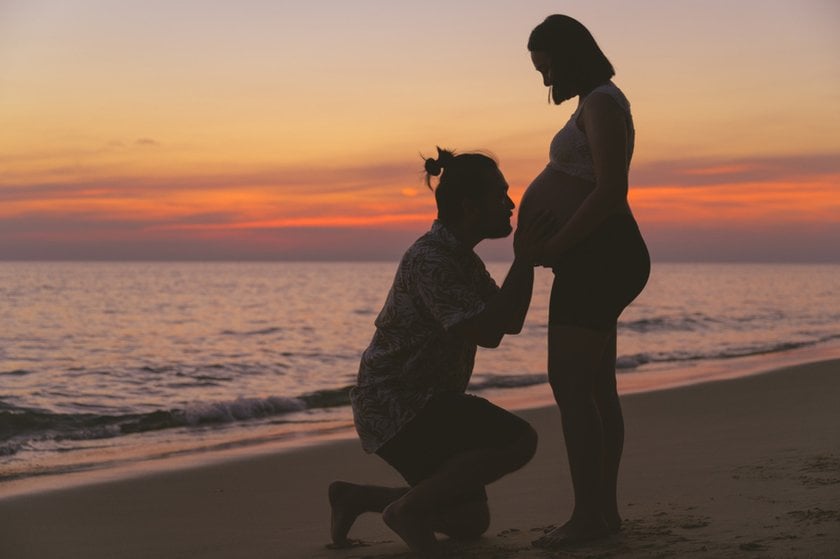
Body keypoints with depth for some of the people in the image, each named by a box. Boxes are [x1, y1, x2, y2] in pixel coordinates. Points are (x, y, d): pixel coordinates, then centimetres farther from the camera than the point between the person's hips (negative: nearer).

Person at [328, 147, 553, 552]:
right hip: (394, 407, -10)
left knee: (471, 524, 10)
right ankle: (407, 507, -13)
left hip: (421, 407, 10)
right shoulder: (431, 260, -20)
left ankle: (355, 497, 15)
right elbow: (487, 335, -26)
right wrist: (522, 262, -22)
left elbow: (510, 323, 10)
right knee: (519, 440, -23)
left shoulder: (461, 257, 12)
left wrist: (526, 259, 0)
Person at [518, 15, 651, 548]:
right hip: (595, 260, 11)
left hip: (597, 259, -11)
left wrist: (555, 247, -18)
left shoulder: (601, 103, -14)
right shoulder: (598, 104, 19)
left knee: (571, 385, -13)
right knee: (597, 388, 10)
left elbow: (611, 191, -23)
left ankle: (588, 515, -12)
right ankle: (606, 509, 13)